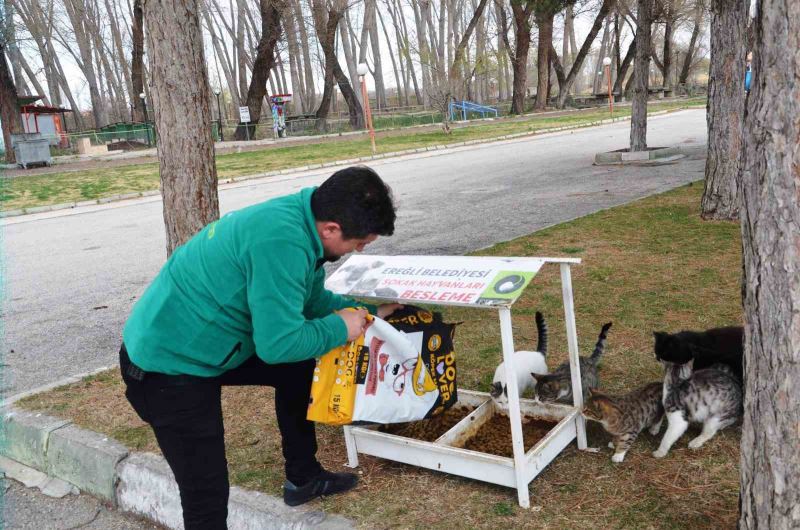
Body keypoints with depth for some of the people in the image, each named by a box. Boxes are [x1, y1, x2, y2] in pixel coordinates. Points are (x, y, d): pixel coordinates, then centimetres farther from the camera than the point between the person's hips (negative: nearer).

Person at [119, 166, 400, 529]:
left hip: (194, 342, 10)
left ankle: (302, 478, 34)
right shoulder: (282, 241, -32)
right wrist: (340, 328, -14)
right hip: (167, 365, -9)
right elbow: (279, 343, -28)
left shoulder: (299, 217, -3)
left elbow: (311, 299, 14)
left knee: (299, 368, 19)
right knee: (207, 496, -6)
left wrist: (369, 311, 13)